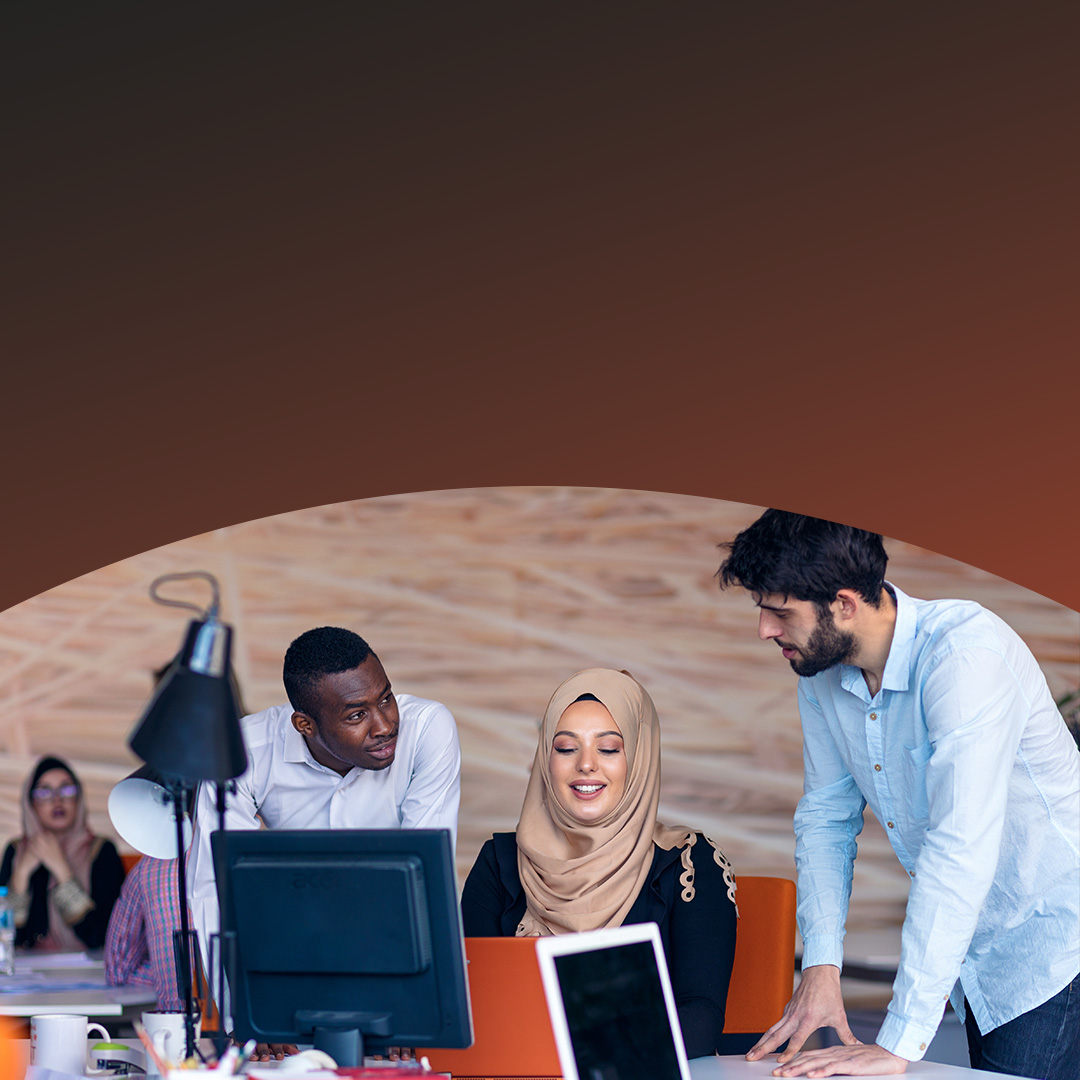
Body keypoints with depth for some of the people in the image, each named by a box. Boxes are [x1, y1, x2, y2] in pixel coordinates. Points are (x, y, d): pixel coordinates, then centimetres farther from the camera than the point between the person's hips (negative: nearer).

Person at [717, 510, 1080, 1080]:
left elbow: (959, 847, -35)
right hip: (972, 955, 7)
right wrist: (821, 964, -9)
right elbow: (826, 815, 7)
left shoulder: (966, 654, -29)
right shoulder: (820, 674, -4)